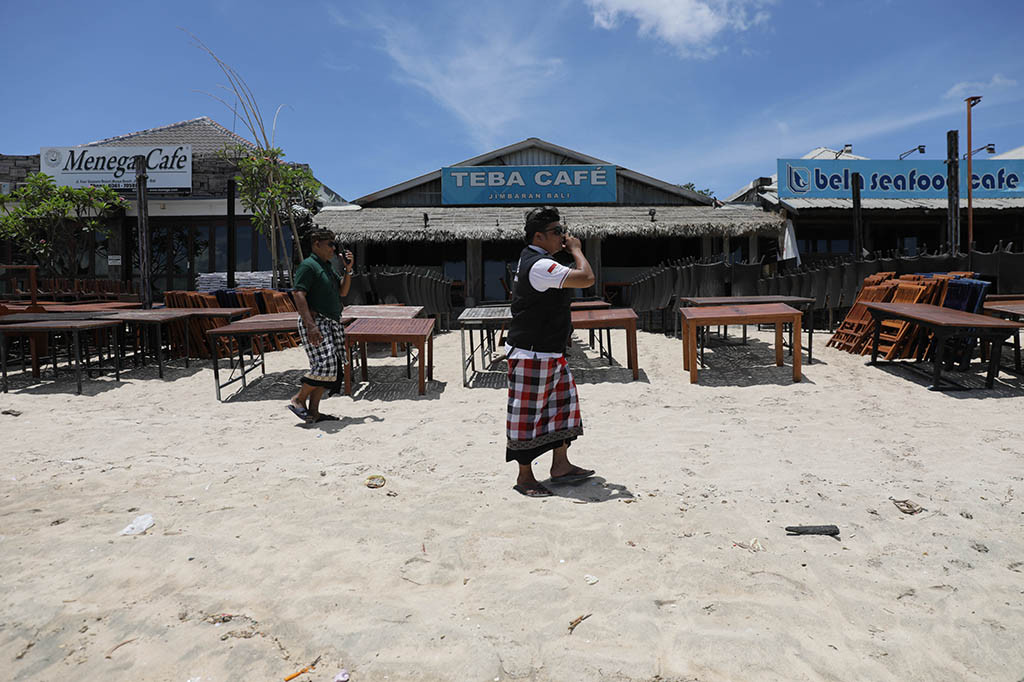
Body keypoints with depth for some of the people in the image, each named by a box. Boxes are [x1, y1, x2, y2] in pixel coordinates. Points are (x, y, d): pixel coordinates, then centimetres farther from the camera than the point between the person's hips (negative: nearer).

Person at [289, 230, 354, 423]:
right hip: (315, 321, -9)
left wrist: (348, 269, 8)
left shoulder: (329, 267, 20)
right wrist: (310, 325, -26)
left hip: (333, 322, 9)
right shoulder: (308, 266, -8)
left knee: (333, 368, 5)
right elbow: (298, 295, -17)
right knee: (325, 364, -18)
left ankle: (313, 410, 9)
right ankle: (298, 400, -1)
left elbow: (342, 291, 22)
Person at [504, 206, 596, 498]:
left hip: (550, 352, 11)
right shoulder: (540, 265, -22)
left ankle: (561, 465, 29)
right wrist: (576, 250, -10)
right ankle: (525, 477, 14)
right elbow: (587, 278, -26)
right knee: (527, 414, 1)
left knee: (563, 403, 17)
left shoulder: (532, 259, 13)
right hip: (531, 356, -11)